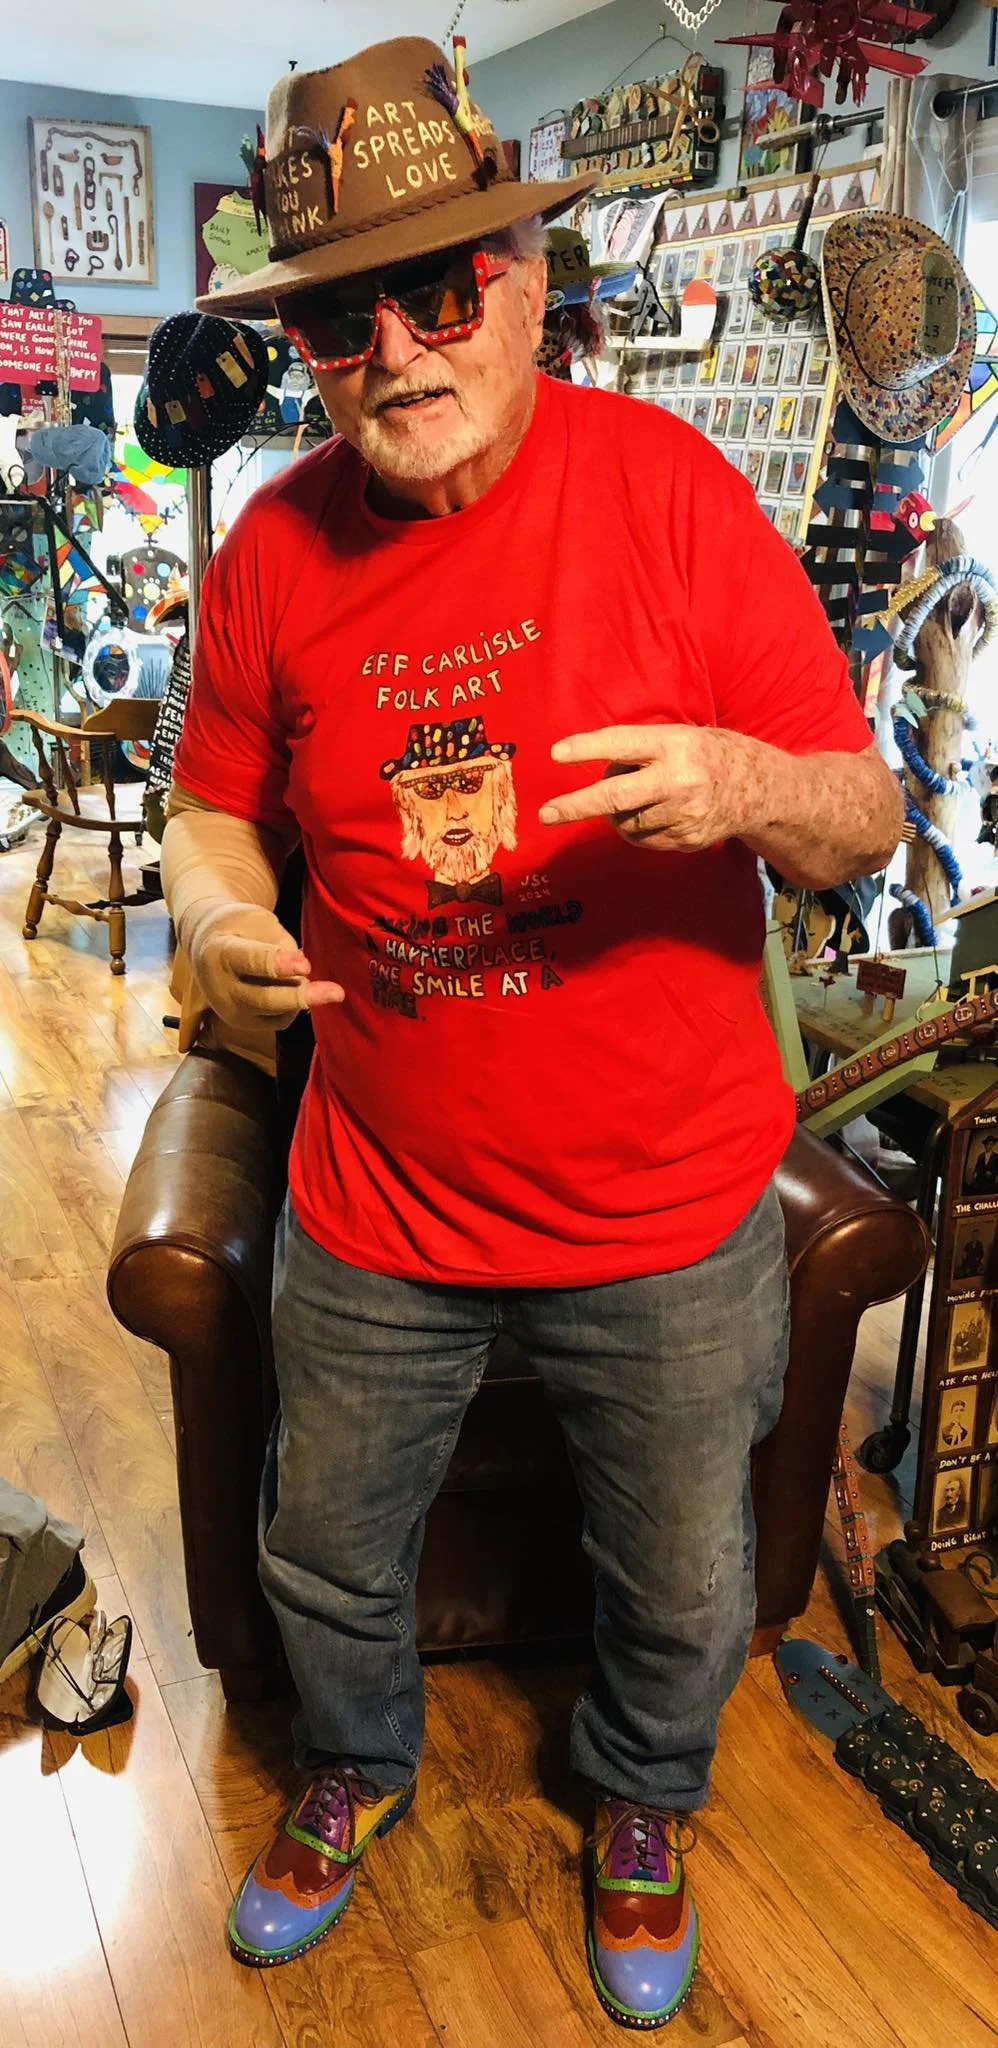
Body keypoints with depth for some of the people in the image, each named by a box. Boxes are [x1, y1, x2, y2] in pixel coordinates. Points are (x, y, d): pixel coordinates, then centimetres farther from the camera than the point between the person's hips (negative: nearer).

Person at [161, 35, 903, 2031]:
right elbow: (215, 804, 9)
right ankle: (358, 1768, 57)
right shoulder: (275, 548, -5)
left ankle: (640, 1802, 55)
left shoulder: (670, 485, -13)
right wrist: (218, 916, -14)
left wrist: (750, 787, -33)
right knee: (325, 1558, 22)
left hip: (670, 1216, -1)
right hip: (379, 1210, 2)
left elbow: (871, 819, -10)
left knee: (685, 1589, 19)